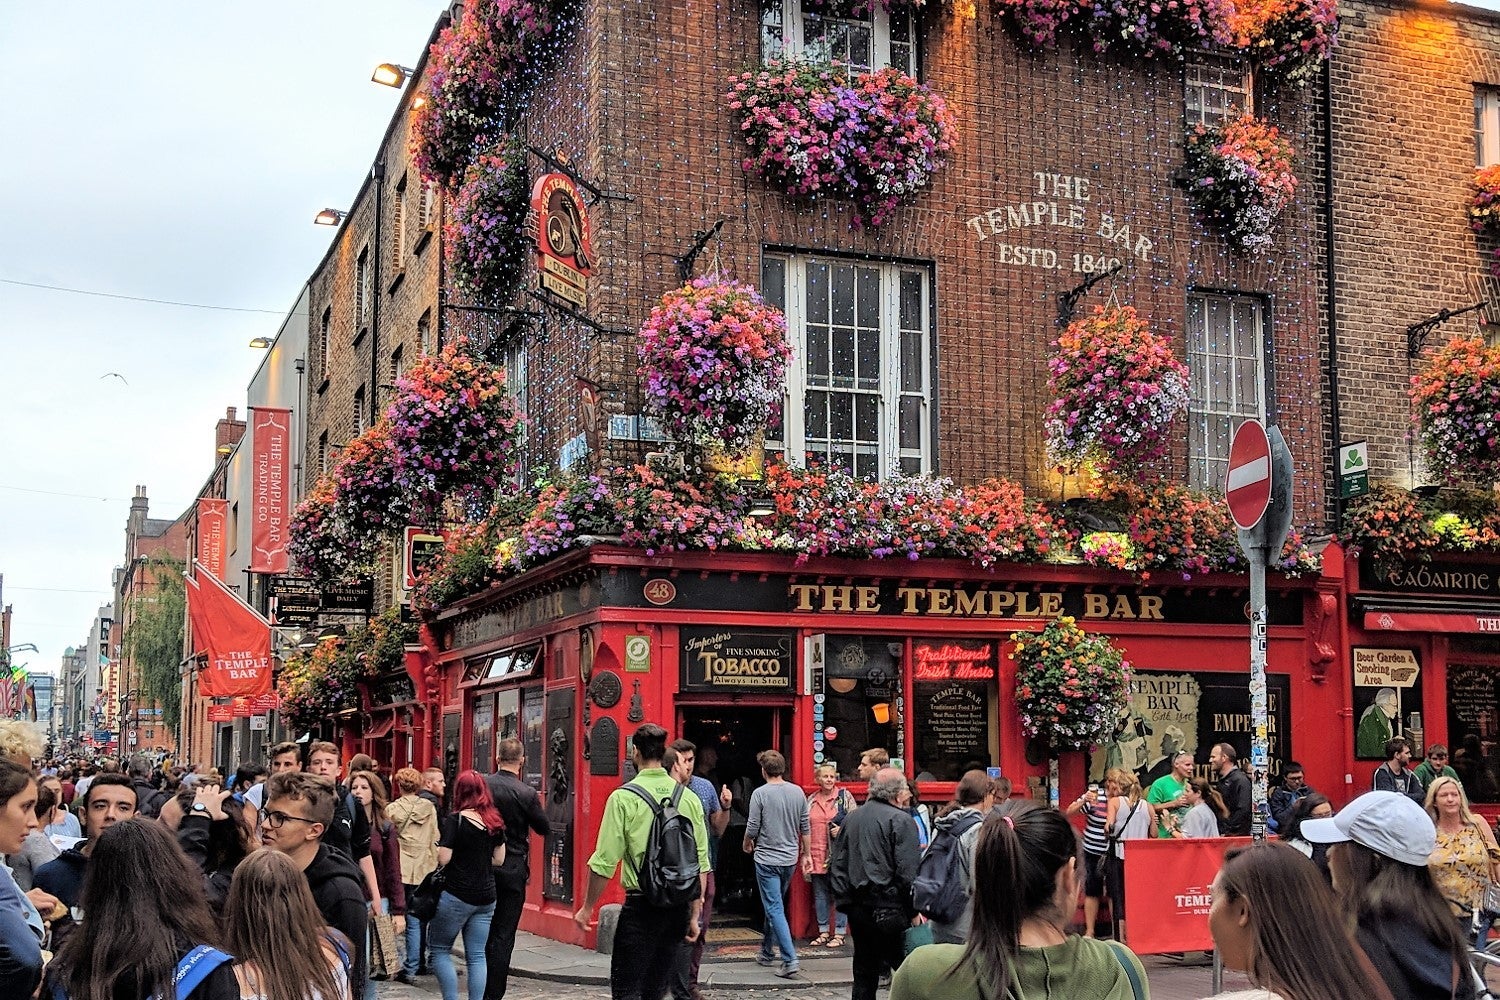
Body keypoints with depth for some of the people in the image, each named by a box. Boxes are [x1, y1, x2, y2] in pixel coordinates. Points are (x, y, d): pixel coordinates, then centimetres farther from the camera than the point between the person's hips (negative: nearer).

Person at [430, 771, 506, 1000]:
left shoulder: (456, 820, -12)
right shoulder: (495, 822, 5)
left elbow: (443, 859, -15)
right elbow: (499, 859, 10)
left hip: (457, 894, -5)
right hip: (486, 895, 5)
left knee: (440, 949, 9)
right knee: (476, 955, 8)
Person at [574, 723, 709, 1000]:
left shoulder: (623, 797, -8)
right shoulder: (689, 798, 5)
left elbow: (604, 862, -9)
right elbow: (701, 863, 7)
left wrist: (587, 908, 3)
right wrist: (694, 915, 15)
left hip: (641, 904, -5)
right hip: (679, 906, 5)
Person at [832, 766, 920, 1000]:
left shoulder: (851, 818, 12)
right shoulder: (900, 820, -9)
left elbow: (838, 865, 15)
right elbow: (908, 871, -14)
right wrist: (914, 909, -8)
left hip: (857, 908, 7)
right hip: (889, 908, -6)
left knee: (864, 970, 13)